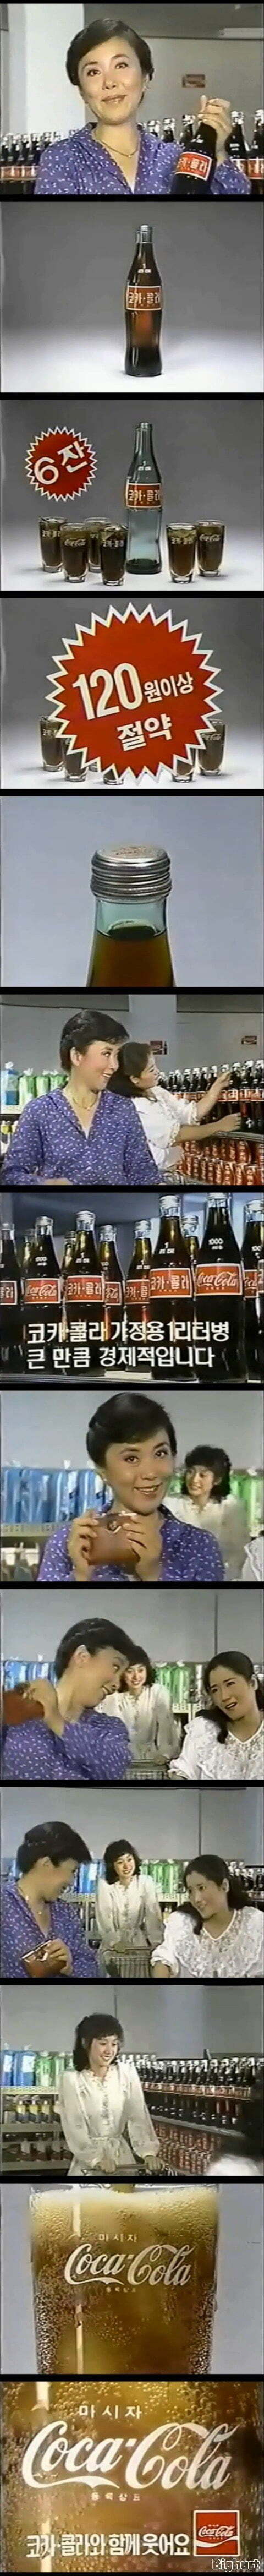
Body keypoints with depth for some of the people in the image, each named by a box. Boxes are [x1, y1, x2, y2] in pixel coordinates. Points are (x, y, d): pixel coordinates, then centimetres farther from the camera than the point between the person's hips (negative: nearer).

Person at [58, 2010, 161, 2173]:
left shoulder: (127, 2073, 2)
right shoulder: (72, 2079, -6)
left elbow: (139, 2116, -6)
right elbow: (74, 2127, -12)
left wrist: (148, 2152, -21)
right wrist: (97, 2159, -25)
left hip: (124, 2160, 2)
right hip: (88, 2164, -2)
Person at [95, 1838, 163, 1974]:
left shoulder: (145, 1882, -1)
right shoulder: (104, 1885, -5)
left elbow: (153, 1914, -8)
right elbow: (105, 1917, -11)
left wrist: (156, 1941, -22)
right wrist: (116, 1942, -24)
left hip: (140, 1944, 1)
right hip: (112, 1947, -1)